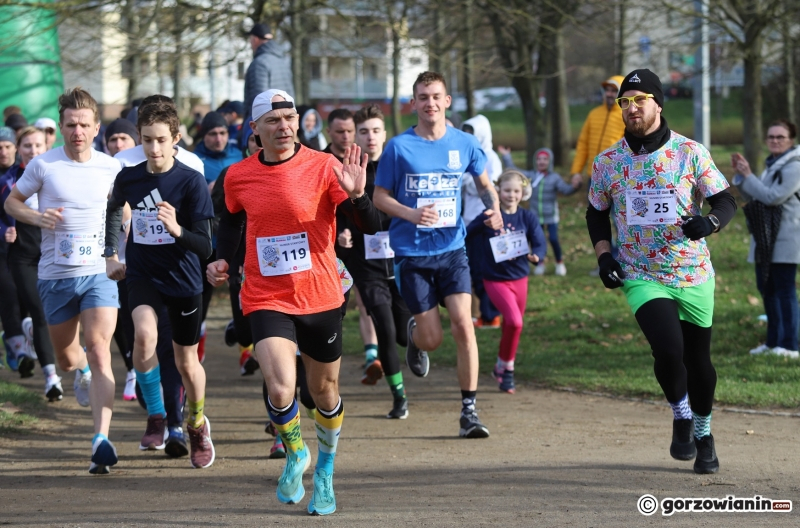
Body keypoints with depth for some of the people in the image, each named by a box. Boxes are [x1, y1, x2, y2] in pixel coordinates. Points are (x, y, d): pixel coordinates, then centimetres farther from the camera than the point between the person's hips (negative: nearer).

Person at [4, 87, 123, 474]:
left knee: (99, 349, -18)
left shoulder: (111, 167, 1)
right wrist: (37, 217, -12)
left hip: (99, 272, -1)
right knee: (66, 358, 14)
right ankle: (81, 370, 53)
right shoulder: (43, 165, -4)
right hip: (55, 275, 1)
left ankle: (101, 439, -24)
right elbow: (11, 201, 8)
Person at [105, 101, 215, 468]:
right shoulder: (128, 178, -4)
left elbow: (205, 247, -18)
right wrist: (110, 255, 18)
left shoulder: (192, 181, -15)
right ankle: (155, 417, -9)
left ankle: (197, 425, 39)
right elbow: (113, 211, 21)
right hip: (142, 274, 1)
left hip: (183, 280, -1)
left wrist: (177, 230, -36)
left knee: (186, 361, 10)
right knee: (145, 334, -28)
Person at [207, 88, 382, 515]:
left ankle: (324, 472, 39)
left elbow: (371, 227, -12)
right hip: (265, 299, 0)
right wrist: (222, 259, 4)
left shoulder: (323, 167, -9)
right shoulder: (237, 177, -1)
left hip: (321, 298, 0)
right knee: (280, 388, -20)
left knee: (324, 391, 14)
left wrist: (355, 195, -32)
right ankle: (295, 454, 11)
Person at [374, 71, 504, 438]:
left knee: (463, 325, -15)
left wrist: (494, 209, -2)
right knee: (432, 339, -1)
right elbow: (379, 197, 0)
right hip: (411, 252, -1)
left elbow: (484, 183, 18)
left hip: (452, 247, 1)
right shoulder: (399, 147, -5)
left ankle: (469, 411, -7)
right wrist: (412, 214, -18)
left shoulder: (464, 144, 2)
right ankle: (413, 332, 39)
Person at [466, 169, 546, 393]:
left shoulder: (528, 217, -2)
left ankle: (502, 367, 35)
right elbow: (465, 235, -4)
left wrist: (536, 255, -31)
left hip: (519, 278, 4)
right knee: (514, 321, -21)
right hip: (495, 279, -4)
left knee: (512, 325, 14)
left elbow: (540, 243, -10)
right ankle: (506, 367, -3)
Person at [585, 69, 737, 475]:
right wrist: (603, 255, -1)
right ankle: (681, 416, 7)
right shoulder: (607, 162, 0)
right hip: (641, 277, 0)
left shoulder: (690, 152, -5)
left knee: (698, 361, 9)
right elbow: (596, 214, 14)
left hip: (693, 276, 1)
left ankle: (703, 433, 35)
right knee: (669, 350, -22)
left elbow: (726, 201, -2)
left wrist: (709, 221, -23)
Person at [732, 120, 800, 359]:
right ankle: (773, 341, 23)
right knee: (766, 289, 13)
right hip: (766, 239, 10)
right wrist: (741, 174, 5)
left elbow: (773, 196, -20)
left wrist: (748, 176, -13)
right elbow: (753, 196, 18)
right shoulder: (772, 164, 17)